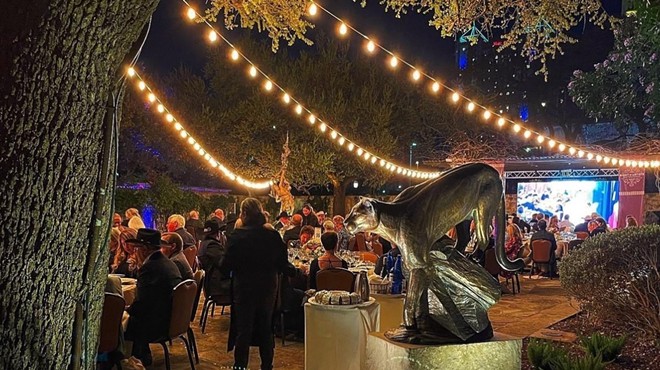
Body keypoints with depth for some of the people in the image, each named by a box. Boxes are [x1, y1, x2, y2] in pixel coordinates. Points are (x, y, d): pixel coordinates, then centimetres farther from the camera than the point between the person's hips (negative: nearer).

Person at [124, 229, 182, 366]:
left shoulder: (148, 268, -21)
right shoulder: (169, 263, 7)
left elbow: (141, 303, -19)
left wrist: (127, 310, 1)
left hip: (156, 326, -8)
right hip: (171, 321, 8)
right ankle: (143, 357, 25)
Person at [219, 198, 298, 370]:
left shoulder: (237, 235, -17)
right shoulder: (273, 235, -9)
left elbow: (226, 265, -15)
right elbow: (283, 264, -3)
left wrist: (223, 267, 7)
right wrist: (294, 271, 18)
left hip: (244, 288, -3)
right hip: (268, 288, 3)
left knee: (243, 330, 9)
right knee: (266, 328, 18)